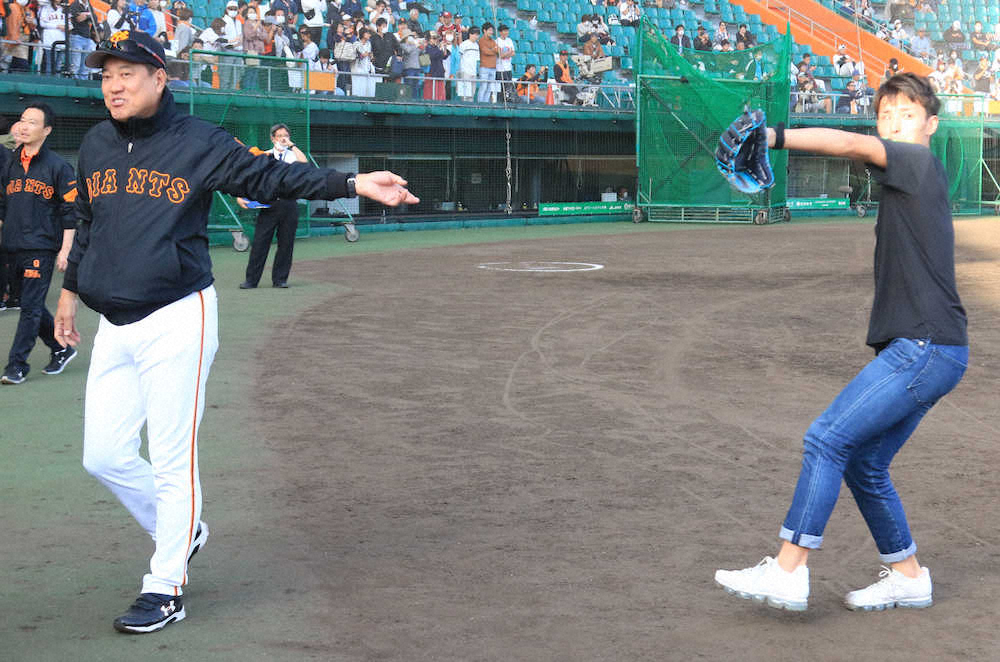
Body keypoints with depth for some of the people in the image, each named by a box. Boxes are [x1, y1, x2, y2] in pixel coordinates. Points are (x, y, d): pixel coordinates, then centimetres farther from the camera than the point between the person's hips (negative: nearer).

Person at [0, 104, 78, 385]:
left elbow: (70, 211, -4)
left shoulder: (57, 166, -4)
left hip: (42, 248, -6)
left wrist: (65, 251, -9)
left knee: (31, 307, -7)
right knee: (31, 306, 11)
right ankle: (61, 350, 27)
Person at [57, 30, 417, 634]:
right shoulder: (96, 146, 10)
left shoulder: (199, 142, -6)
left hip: (178, 322, -6)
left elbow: (271, 177, -10)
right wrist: (70, 290, 28)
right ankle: (182, 532, 30)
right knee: (104, 456, 5)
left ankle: (165, 589, 9)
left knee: (173, 460, -4)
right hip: (114, 327, 6)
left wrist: (355, 183, -20)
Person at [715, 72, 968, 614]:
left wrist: (775, 137, -35)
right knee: (863, 463, 13)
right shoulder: (905, 180, 22)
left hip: (926, 348, -10)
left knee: (828, 438, -15)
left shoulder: (919, 162, -6)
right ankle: (908, 576, 24)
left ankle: (787, 573, -15)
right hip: (918, 350, 10)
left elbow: (851, 144, -24)